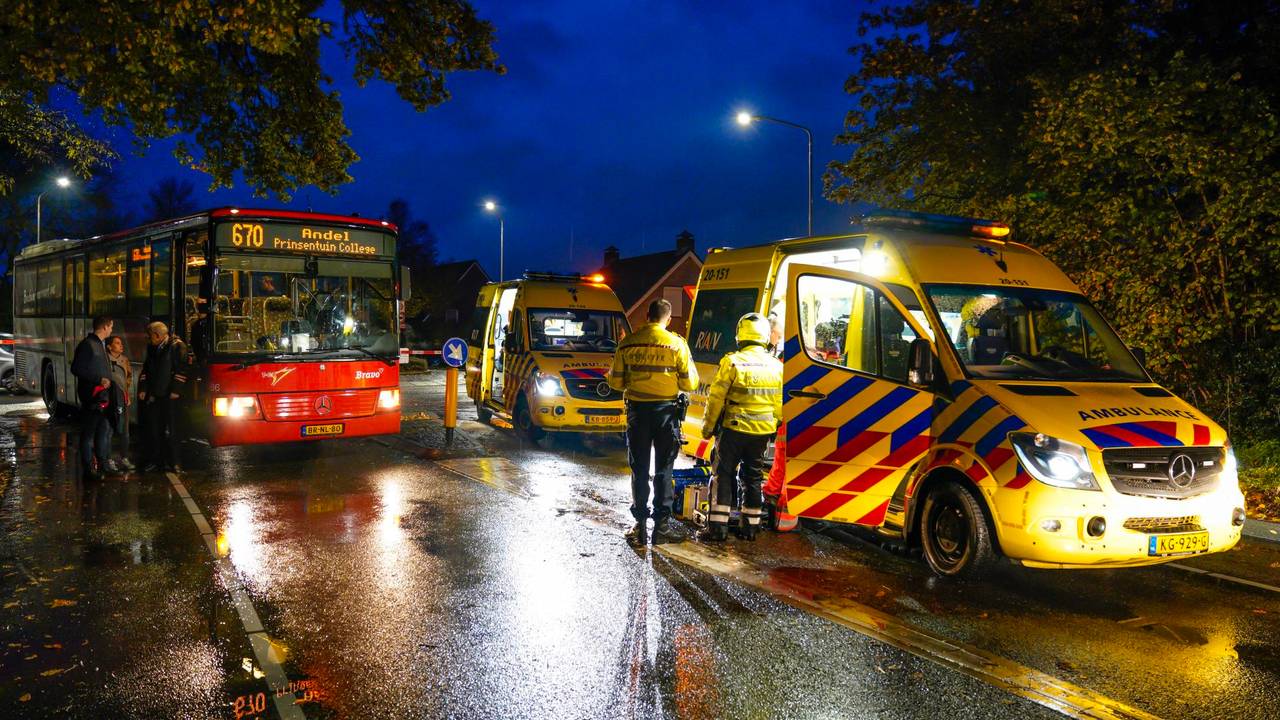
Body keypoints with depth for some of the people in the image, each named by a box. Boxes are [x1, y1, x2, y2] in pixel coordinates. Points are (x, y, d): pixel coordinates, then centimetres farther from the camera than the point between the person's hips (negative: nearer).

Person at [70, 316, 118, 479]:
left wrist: (107, 381, 12)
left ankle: (103, 462, 25)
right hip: (91, 397, -9)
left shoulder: (100, 345, 15)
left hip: (103, 396, 9)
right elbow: (76, 369, -18)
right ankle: (88, 468, 5)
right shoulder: (87, 345, -13)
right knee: (88, 433, -1)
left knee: (105, 430, 15)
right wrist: (99, 379, -20)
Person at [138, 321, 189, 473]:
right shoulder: (152, 348, 17)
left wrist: (176, 390, -14)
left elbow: (181, 370, -10)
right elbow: (146, 370, 20)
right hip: (153, 395, 6)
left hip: (169, 396, -6)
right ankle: (153, 460, 12)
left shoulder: (177, 346, -5)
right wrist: (142, 389, 10)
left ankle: (172, 462, 1)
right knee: (152, 429, 6)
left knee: (168, 430, -4)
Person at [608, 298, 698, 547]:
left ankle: (640, 525, 12)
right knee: (663, 469, 9)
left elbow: (615, 381, 2)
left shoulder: (627, 343, -1)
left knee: (639, 469, 10)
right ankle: (662, 524, 10)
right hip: (666, 410, -1)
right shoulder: (677, 343, -6)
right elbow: (689, 383, -6)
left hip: (637, 410, 1)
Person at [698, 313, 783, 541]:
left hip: (734, 429, -4)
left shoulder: (732, 362, -13)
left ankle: (718, 527, 2)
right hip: (763, 432, 4)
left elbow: (716, 399, -10)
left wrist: (708, 427, 2)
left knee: (724, 475, 4)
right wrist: (773, 426, 22)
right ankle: (750, 526, 21)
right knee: (754, 476, 15)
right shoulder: (776, 366, 1)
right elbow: (780, 404, 8)